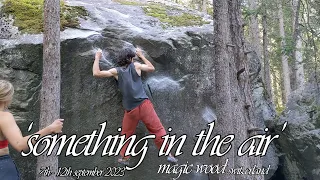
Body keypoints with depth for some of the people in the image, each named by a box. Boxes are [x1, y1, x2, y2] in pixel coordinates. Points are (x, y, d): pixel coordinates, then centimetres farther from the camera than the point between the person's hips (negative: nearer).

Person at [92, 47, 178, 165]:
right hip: (144, 104, -1)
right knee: (158, 130, 4)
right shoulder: (136, 66, 5)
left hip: (130, 110, 1)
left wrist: (97, 58, 13)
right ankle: (168, 154, 2)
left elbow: (96, 73, 0)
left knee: (126, 134, 19)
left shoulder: (116, 71, 4)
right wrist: (141, 56, 29)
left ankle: (124, 158, 23)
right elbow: (151, 68, 20)